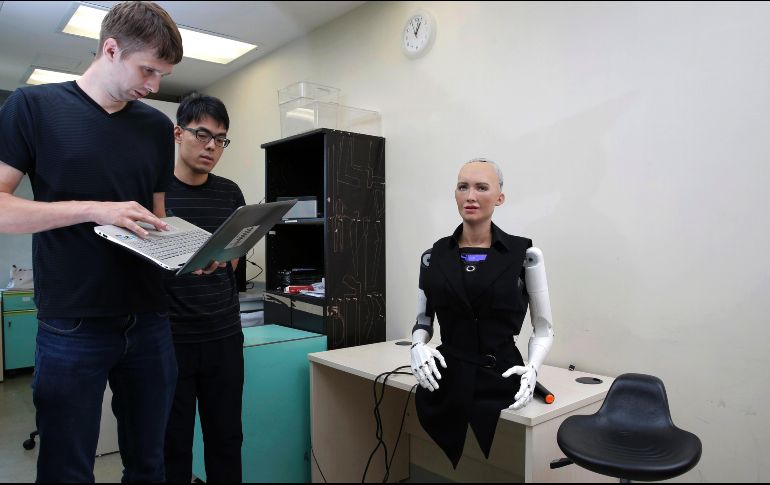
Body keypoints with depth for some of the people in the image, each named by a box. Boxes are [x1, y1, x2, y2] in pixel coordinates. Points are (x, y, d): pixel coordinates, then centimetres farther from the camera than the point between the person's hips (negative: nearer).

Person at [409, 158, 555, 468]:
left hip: (499, 384, -2)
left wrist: (532, 368, -15)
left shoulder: (525, 254, -5)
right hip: (443, 384, 2)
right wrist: (418, 346, -9)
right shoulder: (433, 256, 2)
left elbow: (544, 329, 3)